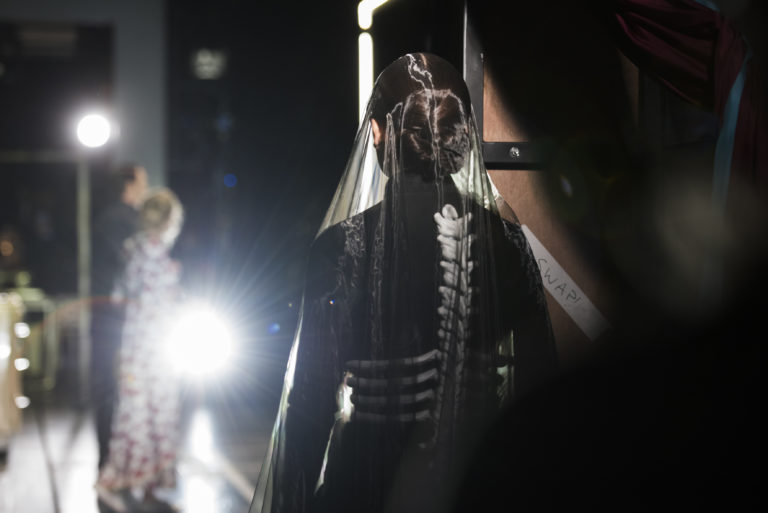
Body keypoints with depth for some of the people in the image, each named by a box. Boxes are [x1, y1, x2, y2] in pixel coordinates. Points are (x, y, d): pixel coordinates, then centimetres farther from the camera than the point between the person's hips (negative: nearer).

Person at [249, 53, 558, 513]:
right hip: (481, 471, 3)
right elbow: (540, 383, 0)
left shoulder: (340, 247, -13)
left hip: (370, 475, -2)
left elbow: (312, 398, -10)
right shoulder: (507, 242, -5)